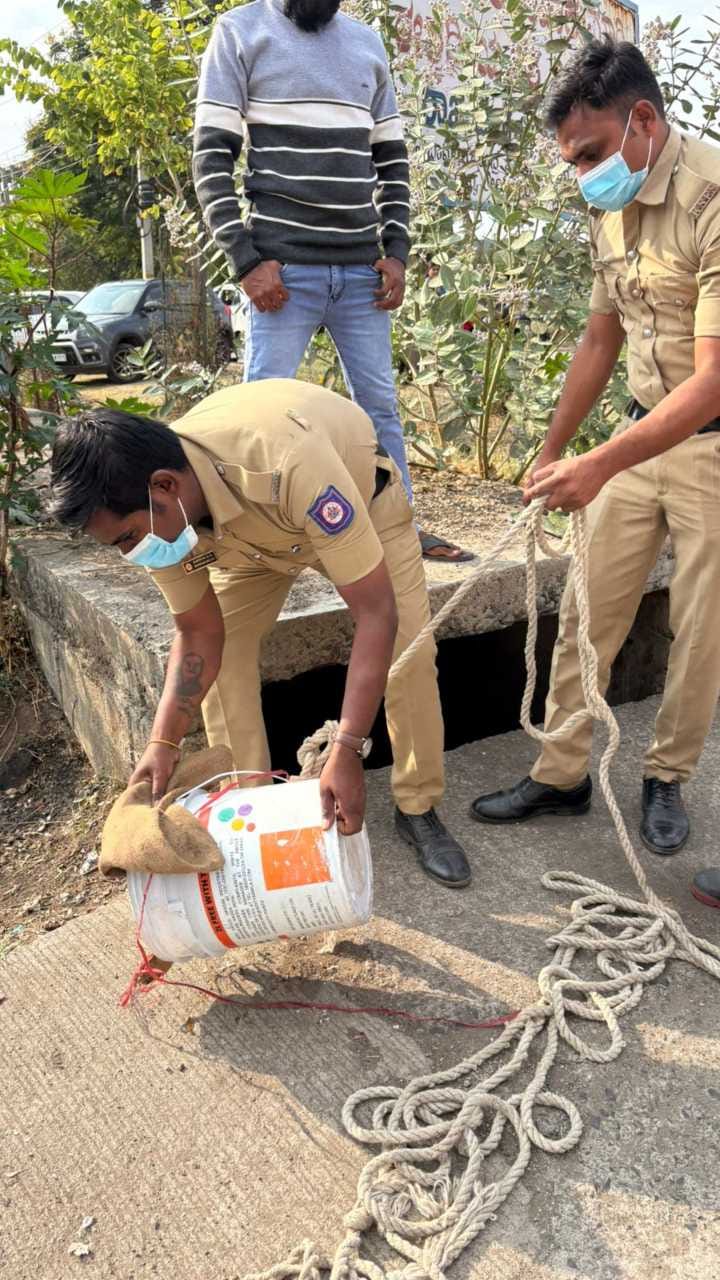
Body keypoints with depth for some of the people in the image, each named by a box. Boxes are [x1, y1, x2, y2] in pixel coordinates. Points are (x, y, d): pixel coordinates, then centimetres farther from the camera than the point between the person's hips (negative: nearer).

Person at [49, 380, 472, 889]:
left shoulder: (288, 461, -48)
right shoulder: (156, 512, -28)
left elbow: (376, 611, -45)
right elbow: (200, 634, -14)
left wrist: (348, 754, -49)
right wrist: (164, 741, -24)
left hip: (361, 499, -4)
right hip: (251, 530, 4)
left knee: (408, 652, -18)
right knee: (221, 653, -11)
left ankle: (419, 811, 2)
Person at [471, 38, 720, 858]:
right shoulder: (612, 209, 6)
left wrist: (598, 466, -29)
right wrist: (551, 452, 14)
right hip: (643, 435, 7)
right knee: (588, 610, 5)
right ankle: (560, 774, 17)